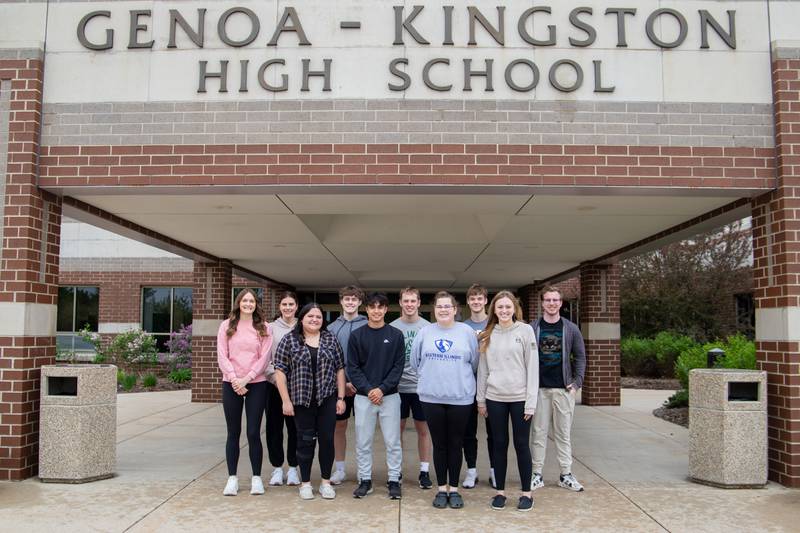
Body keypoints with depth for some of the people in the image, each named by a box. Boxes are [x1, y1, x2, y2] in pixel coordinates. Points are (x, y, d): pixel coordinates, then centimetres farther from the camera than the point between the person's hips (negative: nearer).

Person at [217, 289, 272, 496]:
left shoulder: (263, 328, 3)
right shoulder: (227, 326, 4)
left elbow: (264, 358, -2)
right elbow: (222, 356, -1)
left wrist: (246, 379, -11)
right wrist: (234, 379, -11)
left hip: (256, 385, -1)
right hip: (231, 384, 1)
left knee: (254, 432, 0)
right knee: (233, 432, 7)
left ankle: (256, 477, 11)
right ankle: (232, 478, 15)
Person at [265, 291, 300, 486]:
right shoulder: (271, 328, 4)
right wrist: (275, 377, -10)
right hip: (274, 384, 0)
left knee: (295, 426, 4)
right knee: (274, 426, 5)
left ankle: (293, 468, 16)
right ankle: (277, 468, 17)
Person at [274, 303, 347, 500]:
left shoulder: (330, 339, 6)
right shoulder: (289, 340, -1)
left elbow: (339, 369, 7)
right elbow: (280, 370, -3)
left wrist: (341, 397, 2)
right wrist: (286, 400, -8)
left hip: (327, 399, 2)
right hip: (302, 400, -2)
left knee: (327, 439, 3)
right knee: (305, 441, 6)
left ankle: (326, 482, 18)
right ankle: (305, 483, 19)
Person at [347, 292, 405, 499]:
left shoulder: (395, 335, 1)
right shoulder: (357, 335, 2)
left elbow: (398, 366, -2)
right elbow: (352, 367, 0)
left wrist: (382, 389, -12)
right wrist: (368, 389, -11)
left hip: (389, 396, -1)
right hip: (363, 396, 1)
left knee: (393, 441, 4)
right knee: (363, 441, 7)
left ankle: (394, 480, 16)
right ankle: (365, 480, 20)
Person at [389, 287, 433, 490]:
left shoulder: (428, 327, -1)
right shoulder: (392, 328, 0)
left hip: (421, 386, 0)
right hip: (398, 386, 0)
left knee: (423, 428, 8)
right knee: (398, 428, 10)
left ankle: (424, 470, 19)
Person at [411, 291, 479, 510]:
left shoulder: (466, 332, -2)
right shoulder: (425, 332, 1)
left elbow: (475, 362, 5)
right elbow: (415, 360, 10)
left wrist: (460, 379, 9)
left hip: (460, 397, -1)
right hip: (431, 397, 1)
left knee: (456, 444, 8)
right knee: (439, 444, 9)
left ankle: (454, 488, 20)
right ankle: (442, 488, 20)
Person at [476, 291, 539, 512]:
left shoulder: (525, 330, -3)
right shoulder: (487, 335, 6)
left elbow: (532, 367, -6)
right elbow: (482, 369, 9)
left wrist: (531, 401, -9)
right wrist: (481, 399, 7)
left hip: (519, 398, -2)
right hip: (495, 398, 3)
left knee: (521, 444, 5)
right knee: (499, 444, 9)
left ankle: (526, 492, 17)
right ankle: (500, 491, 20)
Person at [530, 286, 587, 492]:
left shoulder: (571, 329, 4)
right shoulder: (532, 328, 1)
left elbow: (580, 357, 7)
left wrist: (577, 382, -1)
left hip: (564, 389, 1)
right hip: (539, 388, -1)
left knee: (563, 433, 8)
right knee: (539, 432, 5)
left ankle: (566, 475, 17)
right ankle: (537, 474, 13)